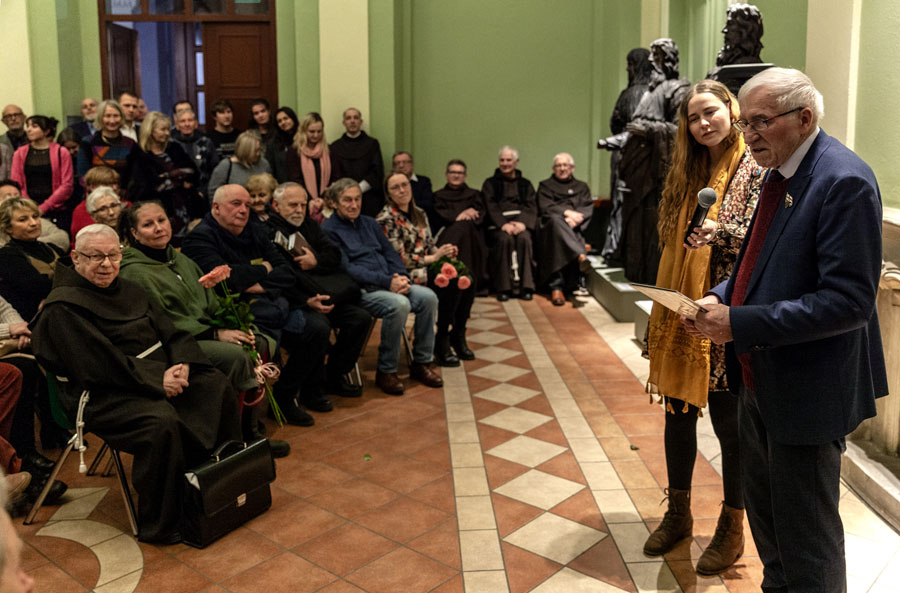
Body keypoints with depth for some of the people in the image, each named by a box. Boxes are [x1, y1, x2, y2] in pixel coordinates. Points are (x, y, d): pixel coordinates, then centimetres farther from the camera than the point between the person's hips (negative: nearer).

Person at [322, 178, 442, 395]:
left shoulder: (369, 223, 22)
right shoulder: (329, 230, -2)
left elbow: (390, 253, 17)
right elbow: (346, 269, -13)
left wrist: (402, 277, -6)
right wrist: (387, 281, -20)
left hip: (389, 283, 7)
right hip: (359, 289, -7)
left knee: (428, 297, -16)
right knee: (399, 304, -32)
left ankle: (421, 362, -2)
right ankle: (386, 371, -17)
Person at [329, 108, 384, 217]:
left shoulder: (372, 144, 10)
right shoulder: (336, 146, 11)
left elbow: (377, 172, 1)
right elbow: (335, 175, 4)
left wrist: (359, 189, -10)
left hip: (370, 200, 0)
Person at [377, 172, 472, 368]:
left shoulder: (418, 213, 13)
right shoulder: (386, 219, -10)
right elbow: (398, 259, -15)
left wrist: (444, 252, -6)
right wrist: (434, 257, -15)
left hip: (426, 266, 7)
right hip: (405, 275, -7)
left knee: (466, 280, -18)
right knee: (451, 283, -27)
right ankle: (441, 343, -15)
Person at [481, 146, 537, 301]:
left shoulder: (525, 184, 23)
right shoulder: (490, 184, 19)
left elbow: (531, 207, 8)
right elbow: (491, 207, 2)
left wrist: (522, 222, -14)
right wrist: (503, 224, -16)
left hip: (520, 223, 1)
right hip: (498, 225, -1)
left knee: (524, 238, -33)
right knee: (505, 239, -35)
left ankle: (526, 287, -31)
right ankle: (504, 287, -30)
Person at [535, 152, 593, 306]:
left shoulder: (582, 187, 28)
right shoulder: (545, 186, 24)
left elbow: (588, 209, 9)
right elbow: (545, 207, 4)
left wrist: (574, 218, -13)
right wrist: (567, 212, -13)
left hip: (574, 228, 1)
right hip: (551, 225, -1)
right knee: (556, 220, -40)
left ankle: (557, 287, -47)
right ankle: (581, 256, -60)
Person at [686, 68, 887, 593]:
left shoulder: (844, 180, -21)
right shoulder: (780, 173, 8)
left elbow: (848, 302, -26)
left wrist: (741, 324, -26)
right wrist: (722, 296, 1)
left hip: (807, 391, -9)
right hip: (762, 380, 9)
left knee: (807, 541, 7)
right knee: (765, 517, 25)